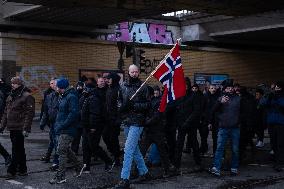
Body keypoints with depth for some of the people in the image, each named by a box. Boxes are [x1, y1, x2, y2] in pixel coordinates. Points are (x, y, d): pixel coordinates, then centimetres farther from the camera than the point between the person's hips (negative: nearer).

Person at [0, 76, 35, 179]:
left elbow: (29, 113, -15)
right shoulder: (10, 97, 16)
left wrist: (26, 128, -21)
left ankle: (11, 171, 0)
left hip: (20, 128, -8)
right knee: (19, 149, 14)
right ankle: (22, 169, 22)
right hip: (12, 127, 8)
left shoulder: (27, 96, -10)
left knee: (16, 149, -5)